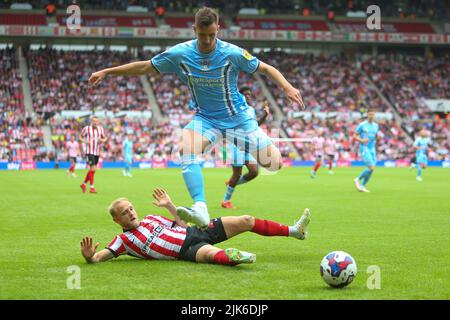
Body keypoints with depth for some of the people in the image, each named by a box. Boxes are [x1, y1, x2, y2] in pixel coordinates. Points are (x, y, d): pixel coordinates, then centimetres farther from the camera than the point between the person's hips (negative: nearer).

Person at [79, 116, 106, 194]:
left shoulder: (100, 129, 8)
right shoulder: (86, 128, -3)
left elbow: (104, 138, 17)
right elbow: (80, 136, 8)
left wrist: (102, 140, -6)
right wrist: (84, 141, -12)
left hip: (97, 152, 5)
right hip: (89, 151, -5)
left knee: (93, 170, 11)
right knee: (92, 168, -14)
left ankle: (84, 184, 29)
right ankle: (92, 187, -8)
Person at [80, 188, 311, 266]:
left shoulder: (150, 218, 16)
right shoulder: (123, 240, -2)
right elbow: (99, 257, -13)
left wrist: (169, 206, 10)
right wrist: (89, 256, -36)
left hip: (196, 232, 7)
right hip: (186, 250, -7)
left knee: (246, 221, 3)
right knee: (210, 253, -45)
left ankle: (294, 230, 13)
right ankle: (231, 257, -79)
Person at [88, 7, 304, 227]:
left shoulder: (232, 53, -18)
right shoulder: (180, 53, -11)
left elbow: (266, 69, -7)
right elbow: (144, 67, 0)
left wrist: (287, 87, -24)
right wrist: (106, 72, -1)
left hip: (237, 117, -1)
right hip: (205, 118, 1)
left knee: (273, 164, -5)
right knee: (187, 149, -32)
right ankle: (201, 209, -40)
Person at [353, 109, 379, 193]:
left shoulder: (376, 125, 11)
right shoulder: (362, 125, -5)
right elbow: (355, 136, -1)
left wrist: (376, 140, 2)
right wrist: (362, 140, -19)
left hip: (372, 149, 6)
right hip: (364, 149, -6)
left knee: (371, 170, 2)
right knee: (371, 168, -18)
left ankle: (362, 186, 15)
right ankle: (358, 179, 2)